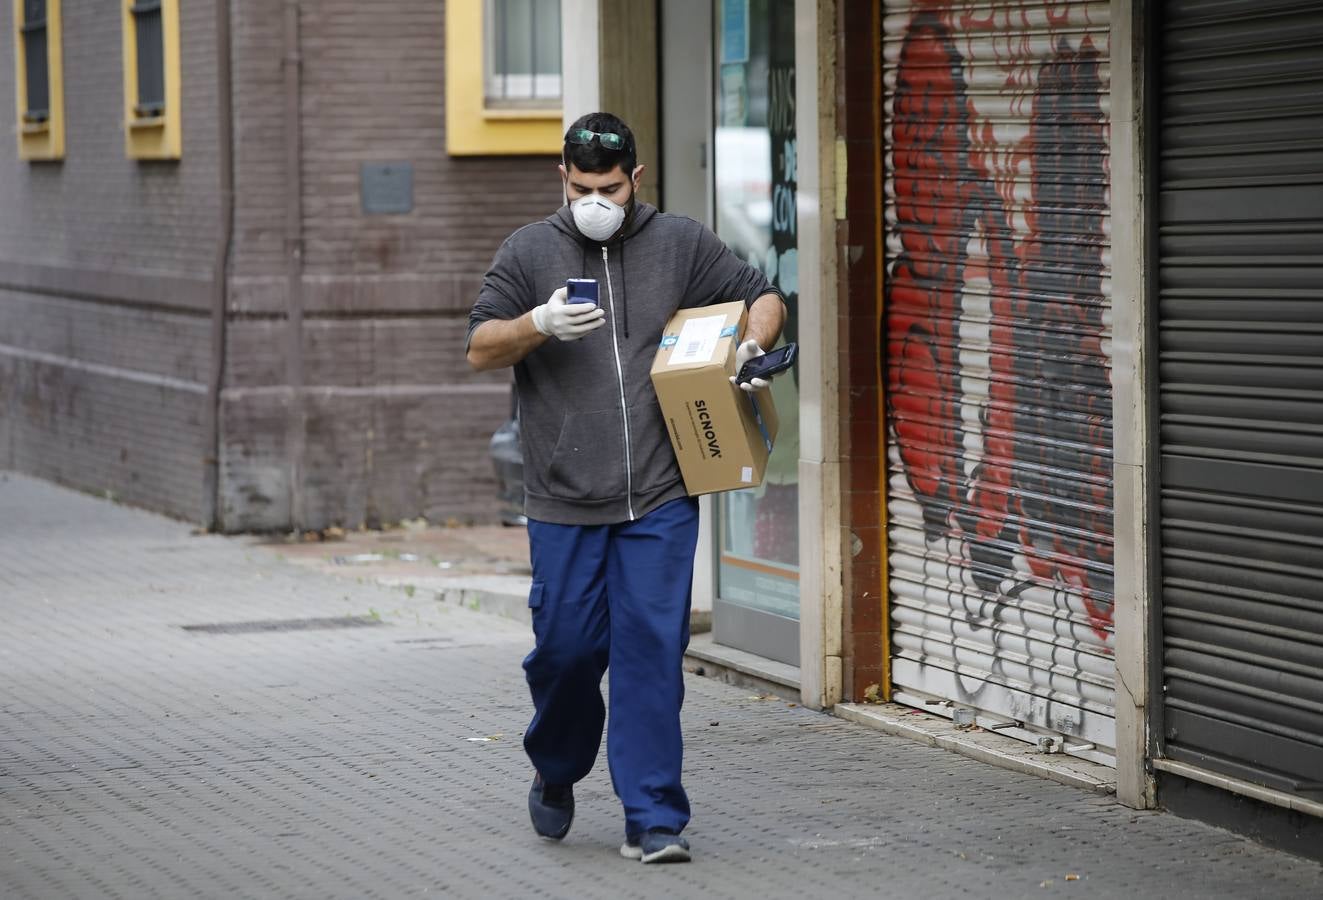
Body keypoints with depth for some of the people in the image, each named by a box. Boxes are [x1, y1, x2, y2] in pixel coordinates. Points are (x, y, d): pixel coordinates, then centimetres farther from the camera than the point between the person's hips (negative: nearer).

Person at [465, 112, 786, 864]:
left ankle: (653, 820, 0)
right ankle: (556, 773, 32)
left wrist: (750, 345, -5)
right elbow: (480, 350, 2)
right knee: (567, 646, 3)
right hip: (565, 502, 0)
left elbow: (764, 299, 16)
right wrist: (541, 324, -17)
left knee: (652, 650, -4)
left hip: (660, 499, 0)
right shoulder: (530, 252, 6)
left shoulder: (682, 245, 7)